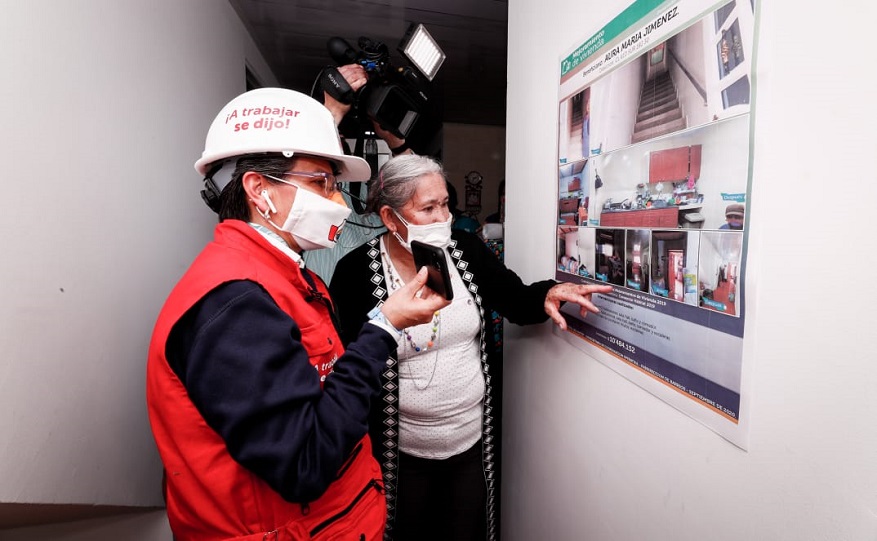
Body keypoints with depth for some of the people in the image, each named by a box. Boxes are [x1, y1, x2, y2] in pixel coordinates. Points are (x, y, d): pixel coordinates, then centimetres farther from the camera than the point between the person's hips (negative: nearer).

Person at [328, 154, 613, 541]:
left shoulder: (468, 250, -6)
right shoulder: (356, 271, -16)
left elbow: (517, 302, 0)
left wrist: (548, 294, -18)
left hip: (473, 440, 3)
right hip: (403, 452, -3)